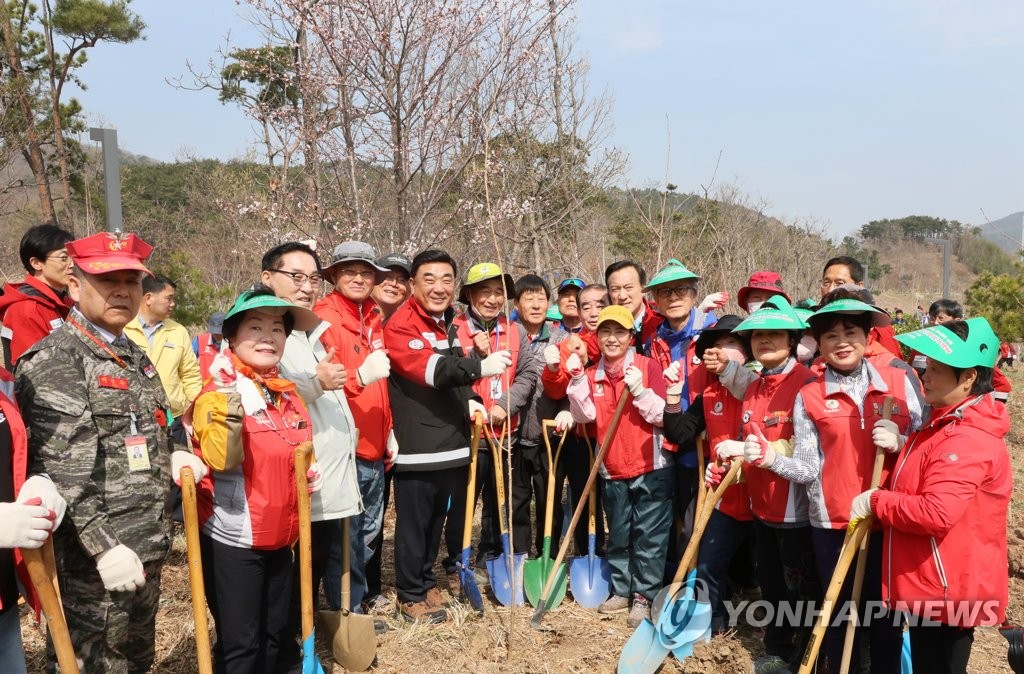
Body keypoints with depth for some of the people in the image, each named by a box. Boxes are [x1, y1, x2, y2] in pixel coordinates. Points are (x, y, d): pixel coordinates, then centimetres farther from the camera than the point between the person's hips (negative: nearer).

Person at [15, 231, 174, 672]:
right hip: (92, 563, -8)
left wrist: (175, 460, 12)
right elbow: (63, 473, -23)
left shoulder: (135, 358, 13)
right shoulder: (54, 360, -15)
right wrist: (104, 546, -25)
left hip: (146, 553, 9)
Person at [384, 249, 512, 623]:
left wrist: (470, 400, 5)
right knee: (413, 522, 3)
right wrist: (479, 367, -39)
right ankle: (411, 594, 19)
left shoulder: (454, 324, 12)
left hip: (451, 442, 8)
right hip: (415, 444, -8)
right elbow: (428, 367, -29)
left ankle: (425, 579, 35)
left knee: (437, 519, 18)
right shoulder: (400, 325, -14)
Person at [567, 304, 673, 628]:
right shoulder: (593, 374, 6)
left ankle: (644, 595, 13)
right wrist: (578, 379, -15)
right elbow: (585, 415, -7)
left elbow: (662, 416, -12)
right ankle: (621, 590, 30)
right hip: (613, 469, 5)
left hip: (652, 466, -4)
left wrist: (640, 391, -25)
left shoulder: (648, 366, -7)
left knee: (649, 535, 2)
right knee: (618, 535, 16)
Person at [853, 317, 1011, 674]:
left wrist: (875, 501, -18)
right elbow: (916, 484, 22)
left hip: (947, 590, -10)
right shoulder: (946, 424, 11)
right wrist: (897, 450, 4)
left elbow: (935, 513, -32)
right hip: (932, 585, 10)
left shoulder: (969, 440, -24)